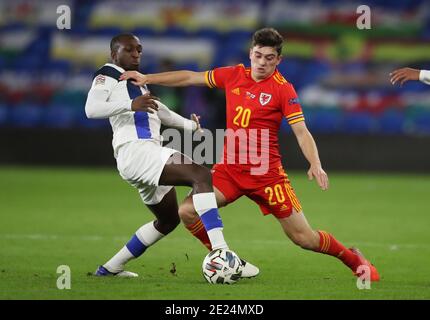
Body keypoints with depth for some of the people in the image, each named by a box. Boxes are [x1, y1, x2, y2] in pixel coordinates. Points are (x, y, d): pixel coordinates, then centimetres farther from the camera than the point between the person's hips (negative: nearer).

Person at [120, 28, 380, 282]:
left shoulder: (283, 89, -9)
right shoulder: (233, 75, 4)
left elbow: (301, 131, -15)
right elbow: (190, 78, 13)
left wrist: (316, 165, -30)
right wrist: (147, 78, 11)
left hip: (267, 173, -4)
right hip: (230, 169, 4)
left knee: (304, 238, -4)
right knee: (188, 212, -14)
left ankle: (354, 259, 23)